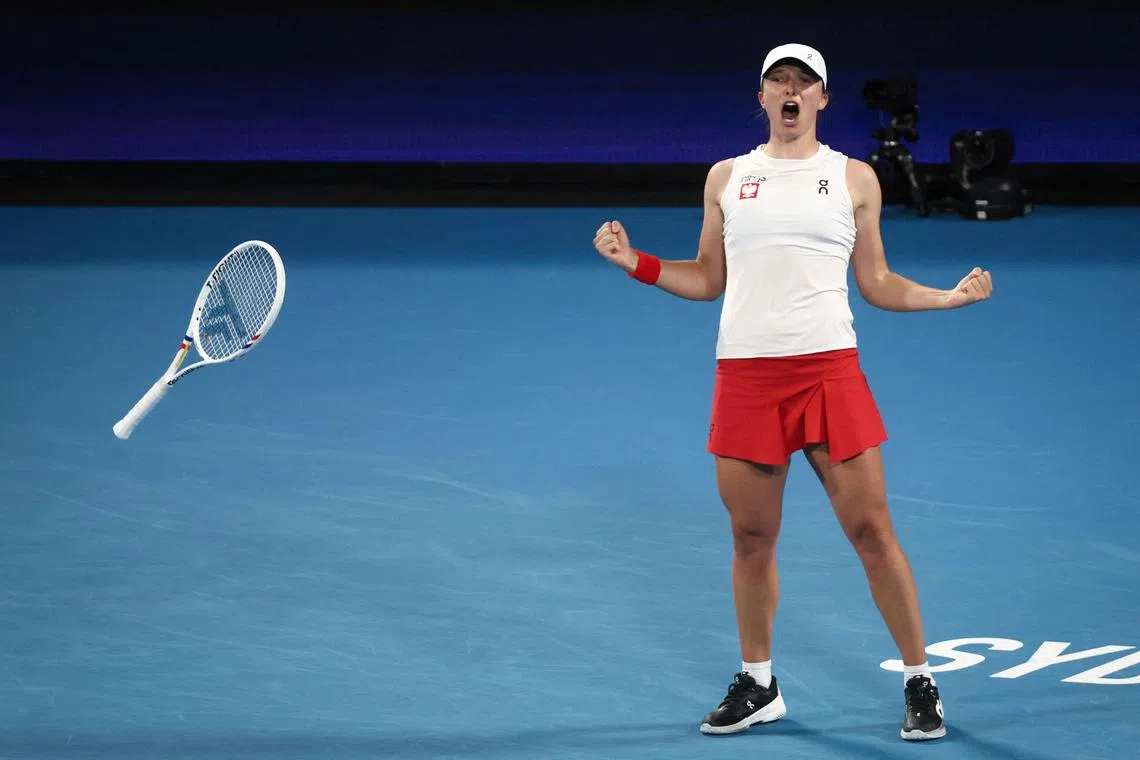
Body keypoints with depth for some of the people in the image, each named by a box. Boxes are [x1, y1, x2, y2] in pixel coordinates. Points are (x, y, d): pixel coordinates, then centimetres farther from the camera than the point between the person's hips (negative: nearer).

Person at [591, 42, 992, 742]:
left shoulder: (854, 178, 9)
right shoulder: (727, 178, 14)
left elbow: (877, 284, 11)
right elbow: (708, 280, 18)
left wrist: (952, 295, -1)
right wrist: (636, 262, 6)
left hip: (827, 366, -2)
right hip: (744, 372, 2)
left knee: (870, 530, -5)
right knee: (752, 537, 6)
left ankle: (920, 683, 4)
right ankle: (757, 686, 21)